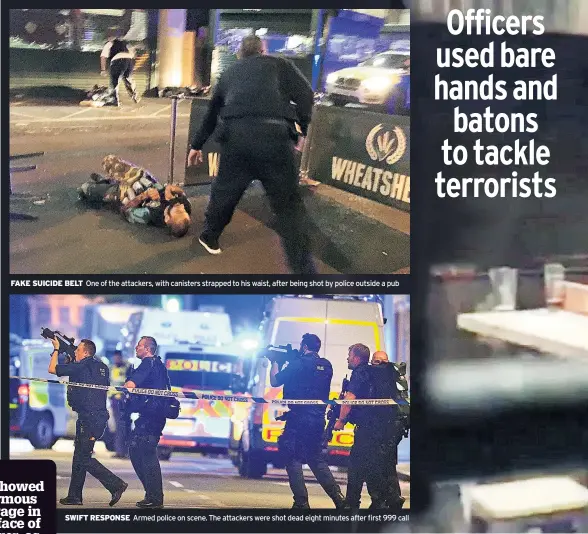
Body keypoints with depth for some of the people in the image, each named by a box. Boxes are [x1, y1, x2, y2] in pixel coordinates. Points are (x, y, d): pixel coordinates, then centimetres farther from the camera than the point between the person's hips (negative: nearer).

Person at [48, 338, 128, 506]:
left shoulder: (82, 366, -13)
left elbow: (52, 369, -8)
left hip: (89, 419, -9)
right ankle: (74, 496, 20)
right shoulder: (101, 367, 11)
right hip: (100, 416, 9)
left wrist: (56, 349, 9)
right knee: (79, 456, 15)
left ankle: (116, 484, -11)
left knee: (83, 458, -6)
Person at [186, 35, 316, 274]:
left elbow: (211, 113, 40)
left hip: (236, 135, 3)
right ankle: (303, 268, 2)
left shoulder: (229, 72, 31)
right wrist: (301, 131, 18)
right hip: (275, 134, -3)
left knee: (225, 190, 25)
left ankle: (209, 237, 46)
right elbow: (305, 95, 7)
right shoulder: (279, 64, 21)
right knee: (288, 203, 4)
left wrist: (197, 144, 51)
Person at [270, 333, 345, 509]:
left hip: (298, 420, -7)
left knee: (293, 459, 1)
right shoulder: (326, 366, 10)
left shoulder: (299, 364, -10)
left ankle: (301, 502, -3)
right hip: (318, 420, 7)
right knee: (316, 459, 18)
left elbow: (274, 382, -3)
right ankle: (338, 497, 9)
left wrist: (275, 363, 12)